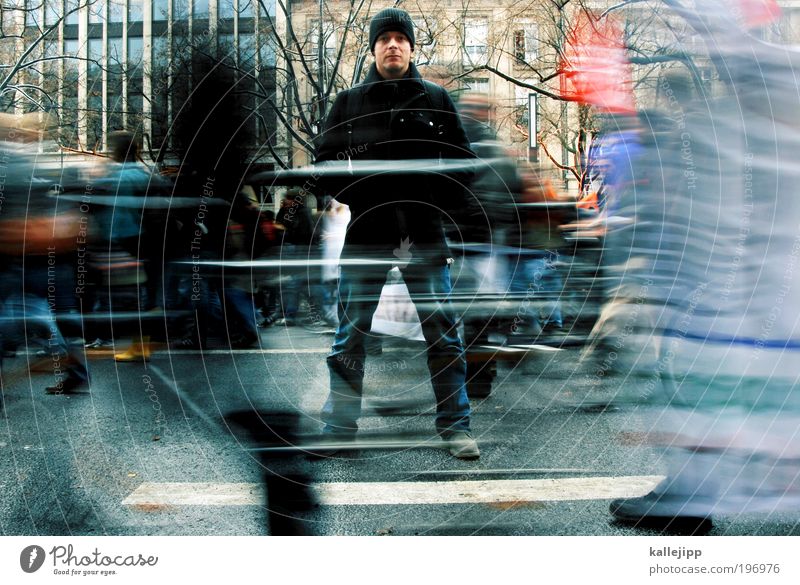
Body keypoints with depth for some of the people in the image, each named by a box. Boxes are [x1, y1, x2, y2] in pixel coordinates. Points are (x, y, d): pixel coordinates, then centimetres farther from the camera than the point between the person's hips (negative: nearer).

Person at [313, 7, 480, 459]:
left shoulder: (436, 99, 10)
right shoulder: (349, 102, 10)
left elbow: (463, 161, 11)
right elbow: (325, 165, 8)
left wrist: (444, 203, -5)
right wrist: (357, 191, -10)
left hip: (425, 235, 0)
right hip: (365, 235, 0)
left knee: (444, 334, 2)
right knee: (349, 338, 4)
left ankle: (456, 427, 14)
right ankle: (339, 430, 16)